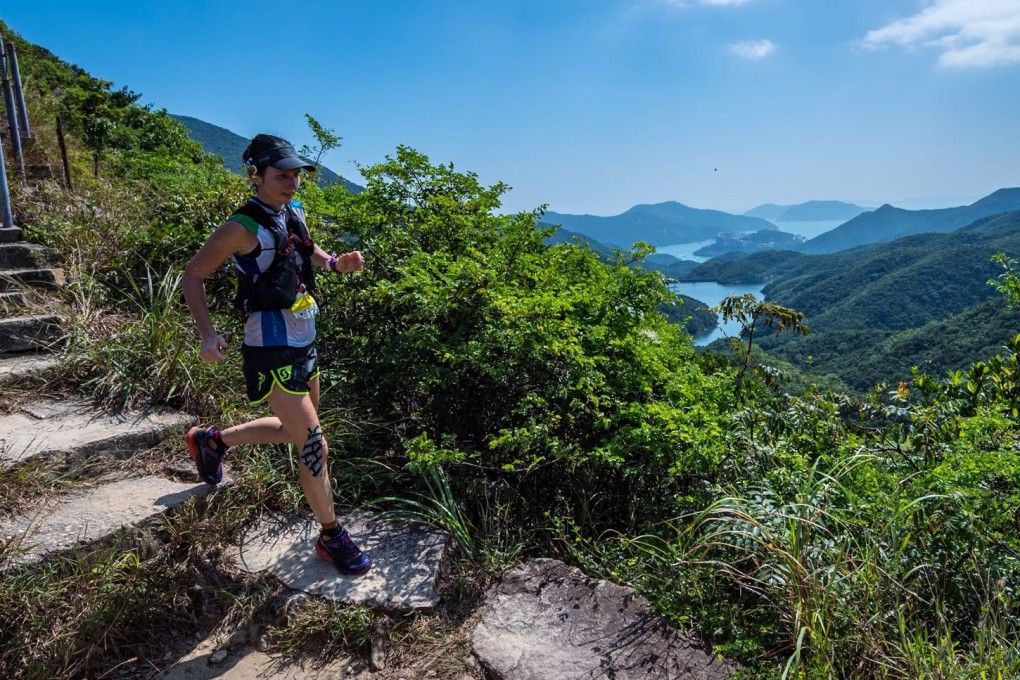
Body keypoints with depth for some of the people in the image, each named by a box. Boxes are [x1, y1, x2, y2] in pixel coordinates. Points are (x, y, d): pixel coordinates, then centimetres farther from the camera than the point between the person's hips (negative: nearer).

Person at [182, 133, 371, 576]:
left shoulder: (294, 215, 6)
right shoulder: (243, 228, -16)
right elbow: (193, 275, -10)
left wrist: (337, 263, 4)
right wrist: (208, 334, -22)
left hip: (304, 344, 9)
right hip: (273, 355, -9)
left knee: (294, 431, 24)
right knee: (314, 447, -5)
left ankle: (211, 440, 45)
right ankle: (332, 538, 14)